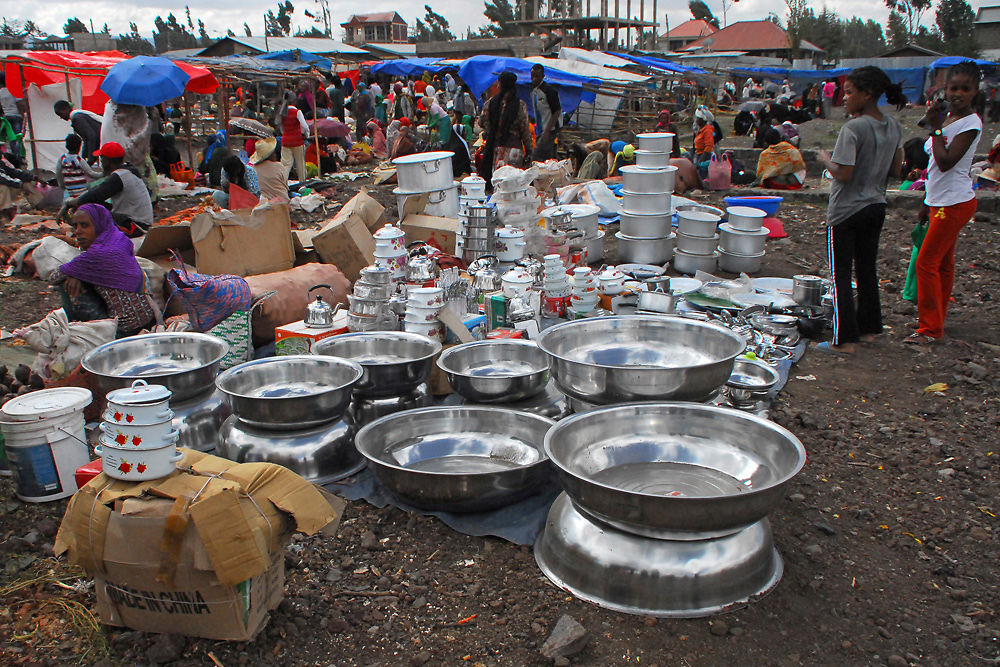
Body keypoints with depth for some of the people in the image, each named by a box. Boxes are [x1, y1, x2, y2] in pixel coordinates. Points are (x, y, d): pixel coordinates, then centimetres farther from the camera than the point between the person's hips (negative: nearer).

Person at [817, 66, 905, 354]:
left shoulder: (853, 128, -19)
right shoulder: (895, 127, 4)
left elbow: (843, 174, -23)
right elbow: (896, 170, 9)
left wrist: (826, 159, -6)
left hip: (846, 210, -7)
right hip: (876, 206, 7)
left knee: (841, 274, 1)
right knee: (867, 268, 18)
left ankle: (845, 338, 3)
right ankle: (869, 328, 27)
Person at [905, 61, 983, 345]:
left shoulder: (971, 123, -15)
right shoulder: (946, 117, 11)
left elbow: (946, 162, -23)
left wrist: (935, 128, -19)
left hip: (954, 202, -9)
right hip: (940, 201, 9)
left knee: (927, 262, -9)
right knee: (943, 263, 15)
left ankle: (930, 329, -2)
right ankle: (936, 320, 26)